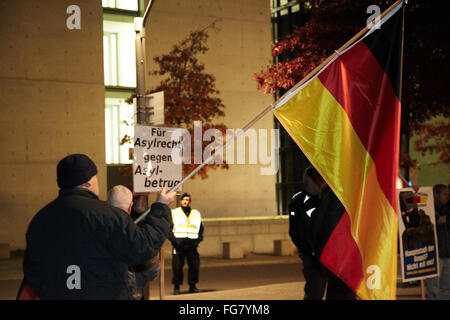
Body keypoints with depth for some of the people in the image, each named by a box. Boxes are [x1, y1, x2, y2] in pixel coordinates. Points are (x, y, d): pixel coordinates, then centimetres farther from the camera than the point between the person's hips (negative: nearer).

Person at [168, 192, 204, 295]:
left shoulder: (196, 214, 17)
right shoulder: (174, 213, 8)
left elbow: (200, 229, 19)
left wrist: (198, 240, 3)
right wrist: (174, 240, -9)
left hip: (192, 244, 3)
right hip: (179, 245, -2)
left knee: (194, 265, 0)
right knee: (177, 266, -4)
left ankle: (192, 285, 13)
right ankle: (176, 287, 6)